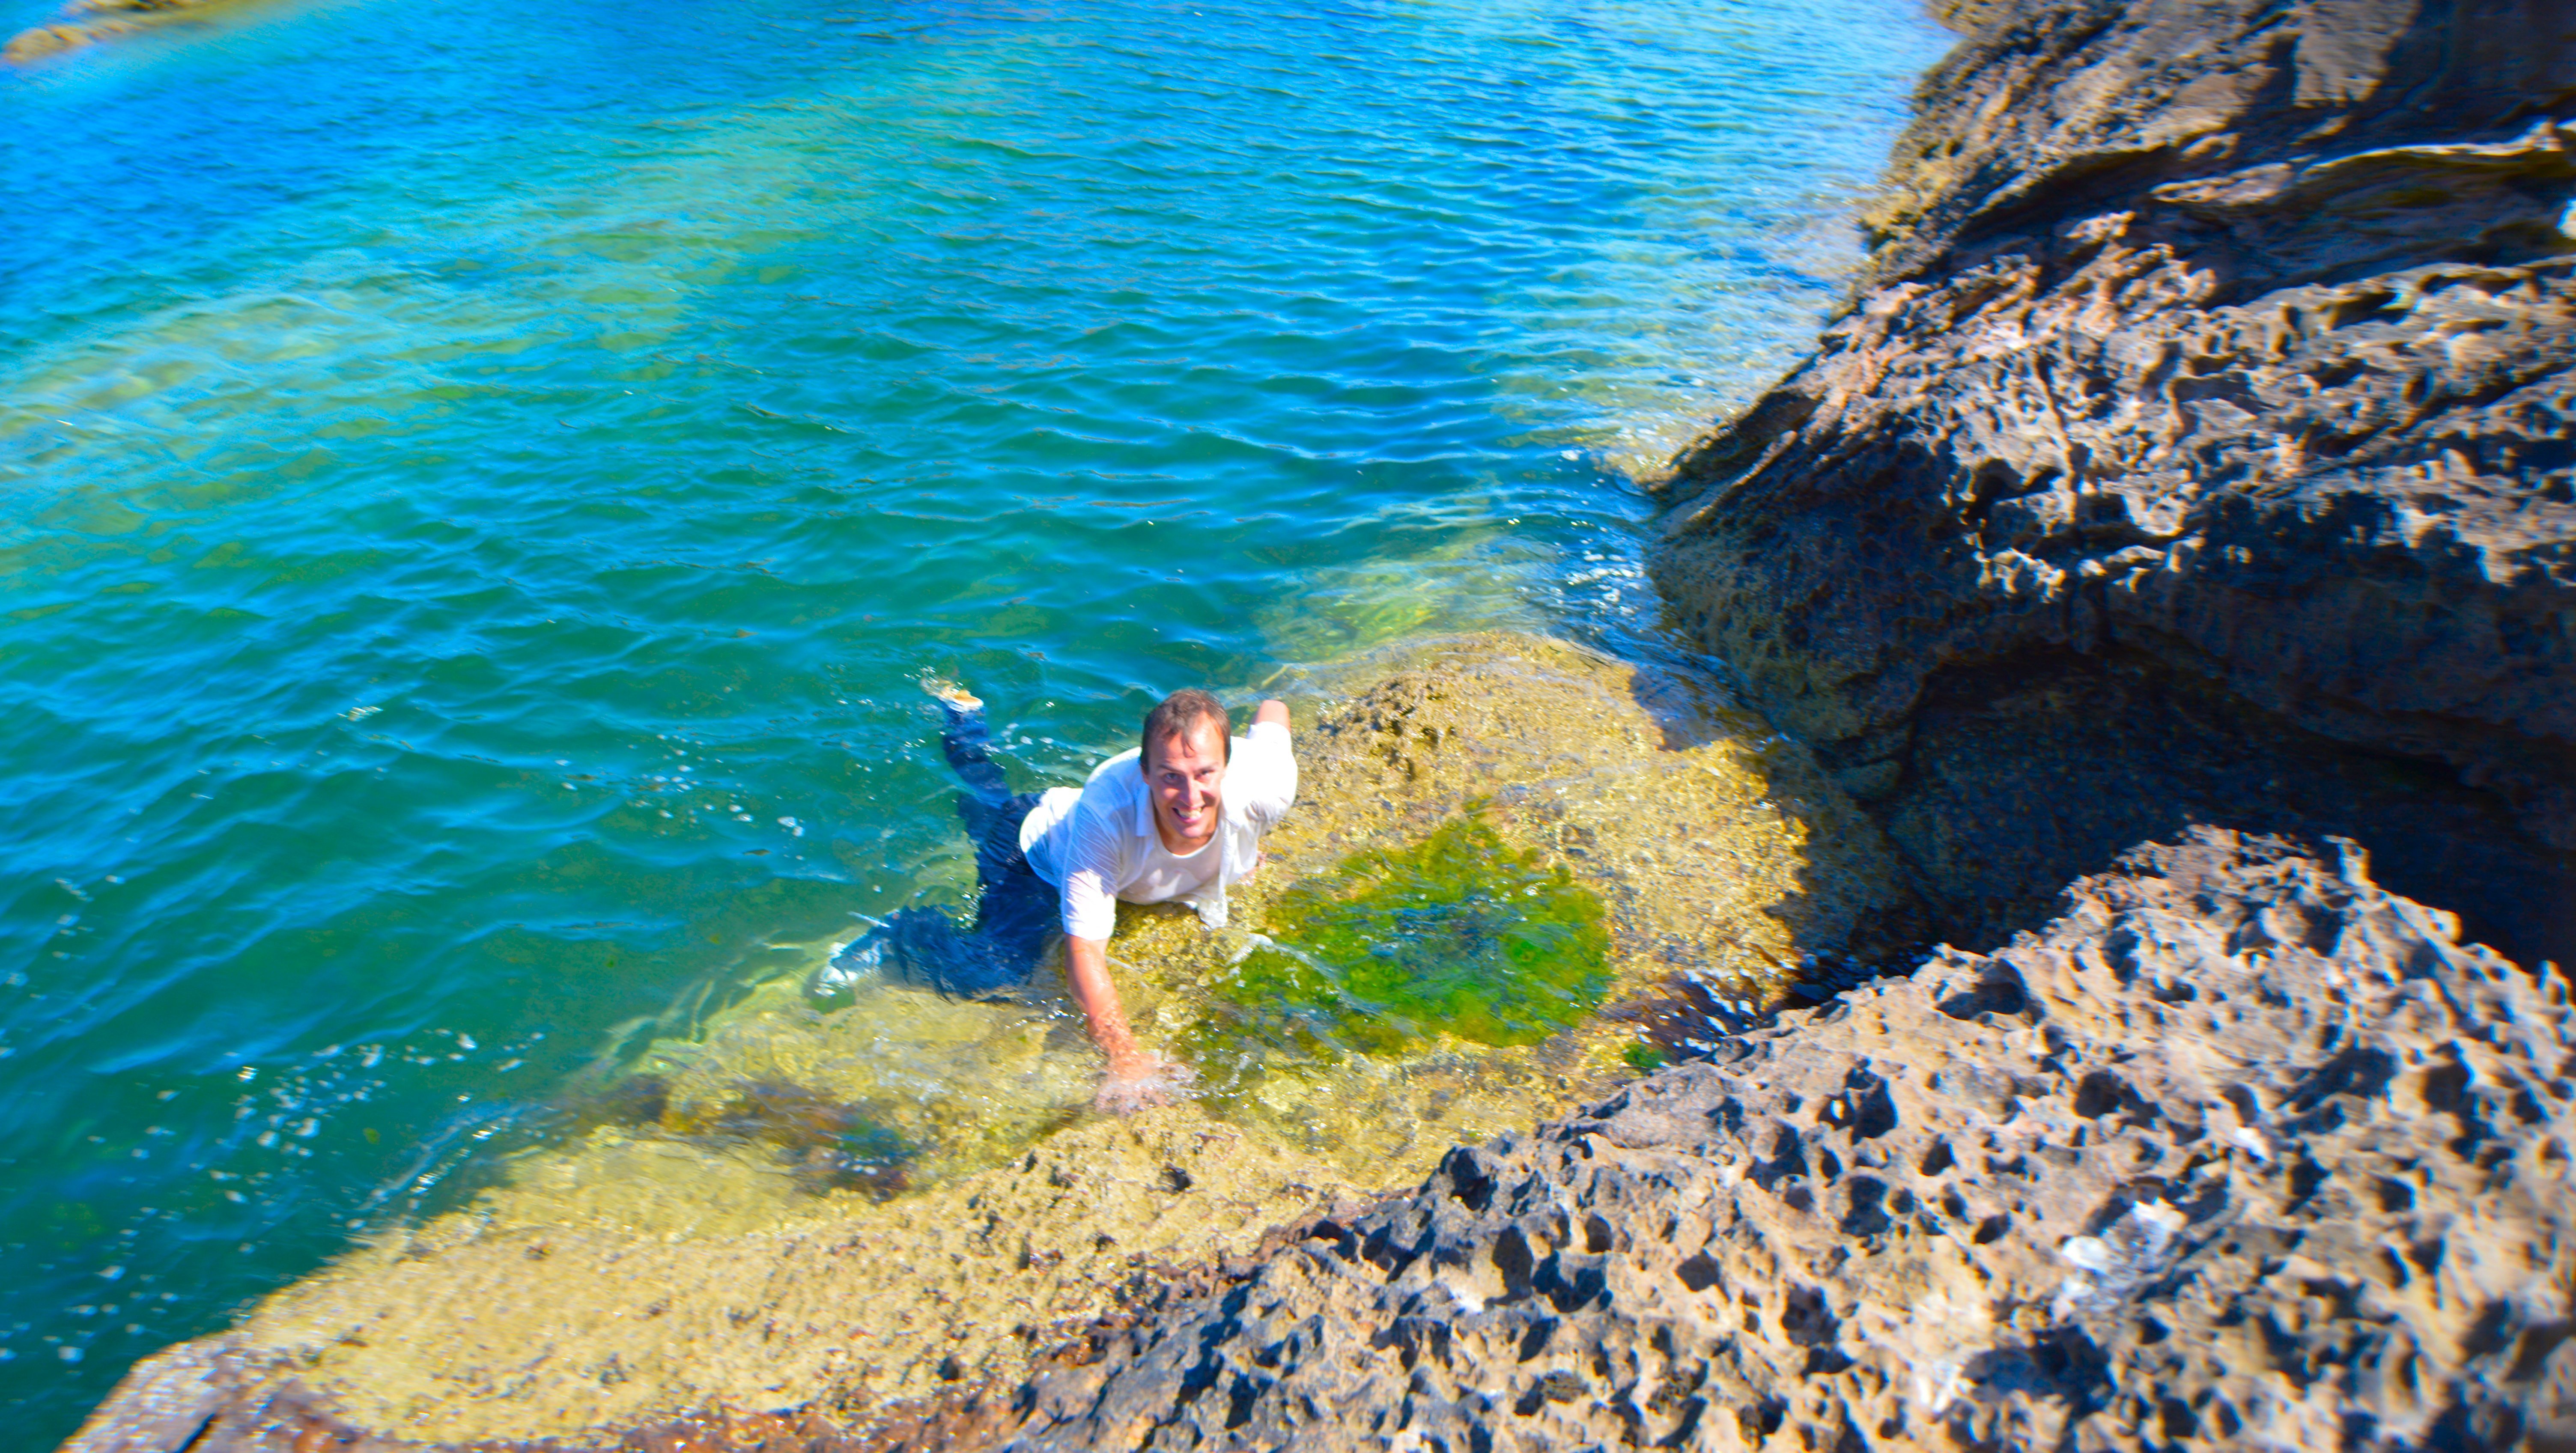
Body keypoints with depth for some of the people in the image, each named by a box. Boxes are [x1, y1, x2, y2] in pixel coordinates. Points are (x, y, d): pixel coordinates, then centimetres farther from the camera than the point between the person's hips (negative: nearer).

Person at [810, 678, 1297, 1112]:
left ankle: (960, 711, 57)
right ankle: (895, 936, 6)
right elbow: (1084, 950, -40)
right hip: (1041, 843, -5)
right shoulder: (1106, 812, -48)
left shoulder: (1262, 786, -40)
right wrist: (1124, 1057, -49)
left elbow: (1274, 710, -15)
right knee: (996, 974, -23)